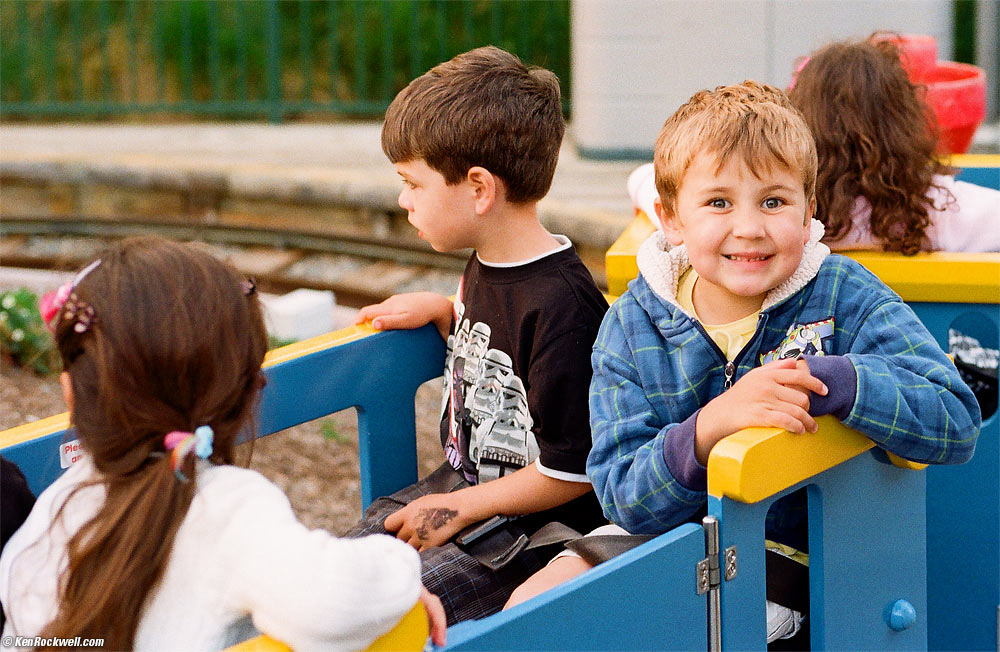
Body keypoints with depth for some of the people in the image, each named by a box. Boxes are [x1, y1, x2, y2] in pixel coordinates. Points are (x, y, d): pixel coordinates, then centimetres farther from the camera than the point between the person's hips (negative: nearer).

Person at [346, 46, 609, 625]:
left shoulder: (561, 305, -24)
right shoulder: (489, 265, 5)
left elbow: (572, 471, -22)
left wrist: (459, 508, -14)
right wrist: (442, 311, 9)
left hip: (536, 525, -10)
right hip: (464, 484, 10)